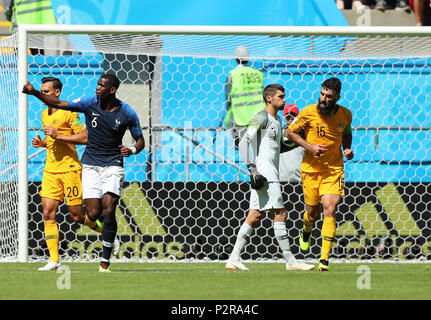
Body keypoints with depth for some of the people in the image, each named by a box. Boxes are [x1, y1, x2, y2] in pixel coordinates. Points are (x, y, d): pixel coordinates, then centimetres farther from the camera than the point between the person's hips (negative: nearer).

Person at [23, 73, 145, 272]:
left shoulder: (127, 114, -5)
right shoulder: (90, 103, -3)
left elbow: (140, 140, 6)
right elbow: (58, 103, -1)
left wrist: (133, 150, -17)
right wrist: (34, 92, -12)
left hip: (113, 165, -2)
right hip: (91, 164, 2)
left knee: (108, 212, -16)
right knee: (93, 215, -9)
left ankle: (105, 261, -8)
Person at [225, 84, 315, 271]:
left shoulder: (277, 120, 21)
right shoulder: (262, 118, -8)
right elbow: (245, 142, -15)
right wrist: (252, 169, -22)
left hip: (270, 174, 10)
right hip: (264, 174, -10)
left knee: (255, 216, 7)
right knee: (280, 214, -11)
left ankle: (234, 258, 8)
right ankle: (290, 261, -10)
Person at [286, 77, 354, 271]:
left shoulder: (345, 115, -2)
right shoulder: (309, 112, -11)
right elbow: (290, 132, 0)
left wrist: (347, 148, -1)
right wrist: (309, 146, -13)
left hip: (334, 169, 1)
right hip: (311, 168, -1)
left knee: (330, 211, -15)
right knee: (313, 214, 8)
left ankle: (324, 259, -15)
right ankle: (306, 232, 47)